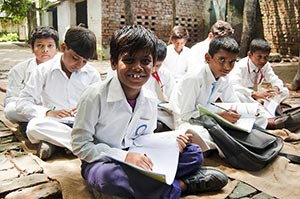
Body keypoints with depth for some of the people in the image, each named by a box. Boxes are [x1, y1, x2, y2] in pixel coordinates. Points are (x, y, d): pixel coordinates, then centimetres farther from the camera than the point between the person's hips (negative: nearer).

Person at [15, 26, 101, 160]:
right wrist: (47, 113, -18)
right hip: (53, 123, -1)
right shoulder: (44, 70, 3)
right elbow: (22, 103, 0)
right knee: (34, 126, -35)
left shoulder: (92, 74, 8)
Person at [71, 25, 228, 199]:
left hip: (136, 159, 4)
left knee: (194, 152, -1)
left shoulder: (150, 100, -4)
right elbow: (80, 145, -16)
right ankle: (180, 185, -20)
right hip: (102, 161, -4)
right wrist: (124, 156, -25)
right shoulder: (95, 96, -20)